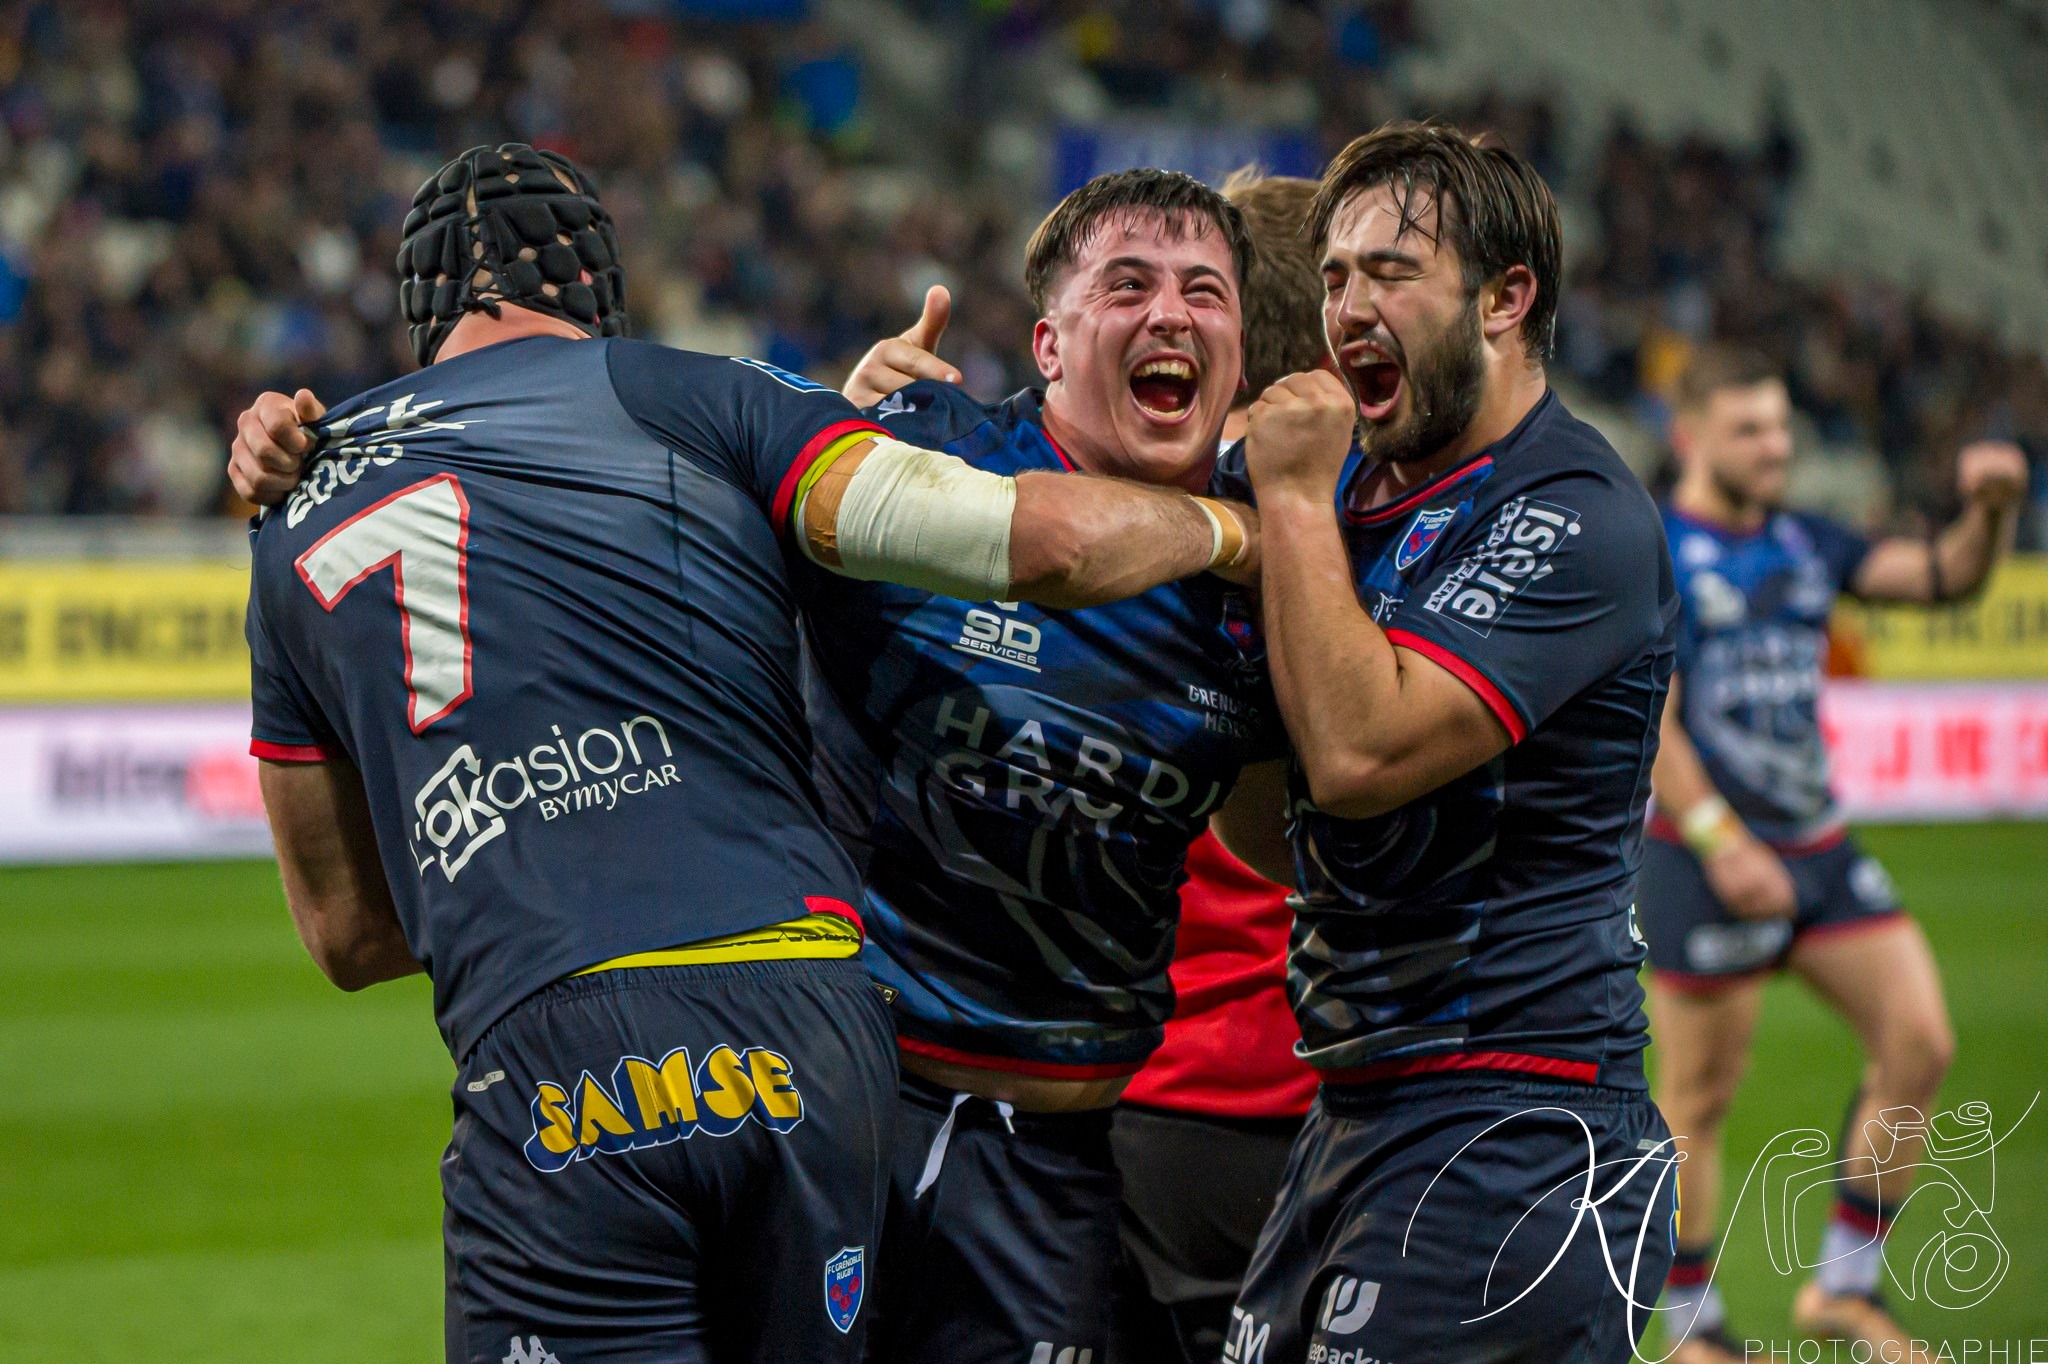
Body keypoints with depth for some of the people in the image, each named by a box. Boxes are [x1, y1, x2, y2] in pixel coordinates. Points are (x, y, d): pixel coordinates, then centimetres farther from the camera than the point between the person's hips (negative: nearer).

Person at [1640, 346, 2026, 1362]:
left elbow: (1943, 578, 8)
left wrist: (1990, 510, -13)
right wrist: (1720, 841, -22)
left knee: (1919, 1043, -3)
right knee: (1700, 1097, 0)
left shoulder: (1806, 544, 13)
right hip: (1700, 856, -7)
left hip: (1817, 847, 7)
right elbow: (1646, 719, -14)